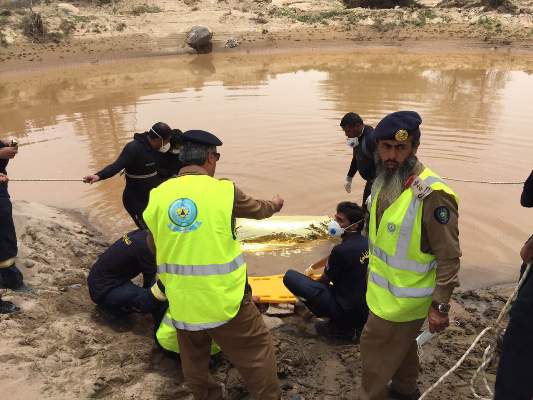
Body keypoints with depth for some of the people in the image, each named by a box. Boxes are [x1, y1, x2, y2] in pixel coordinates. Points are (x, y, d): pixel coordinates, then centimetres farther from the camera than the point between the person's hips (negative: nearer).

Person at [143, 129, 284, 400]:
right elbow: (257, 210, 8)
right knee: (256, 352, 16)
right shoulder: (224, 190, -12)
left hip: (181, 302, 5)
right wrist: (275, 204, 30)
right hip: (224, 299, -4)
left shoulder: (157, 196, -1)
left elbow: (153, 246, 9)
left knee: (193, 359, 25)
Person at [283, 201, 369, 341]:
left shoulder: (341, 250, -20)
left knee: (290, 276, -11)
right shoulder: (367, 243, 2)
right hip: (368, 312, 8)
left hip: (348, 313, -8)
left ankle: (339, 326, -2)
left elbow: (325, 280, -2)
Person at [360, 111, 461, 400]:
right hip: (386, 288, 8)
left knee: (376, 348, 6)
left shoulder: (432, 194, -28)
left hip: (403, 297, -8)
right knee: (401, 342, 27)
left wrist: (440, 305, -20)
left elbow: (448, 257, -23)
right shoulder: (384, 181, -2)